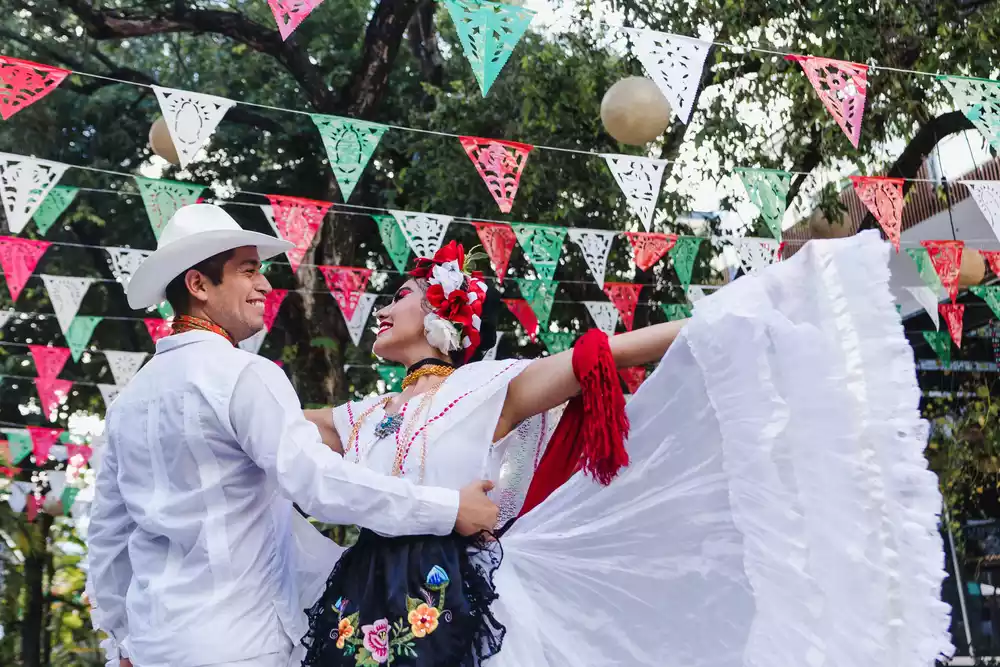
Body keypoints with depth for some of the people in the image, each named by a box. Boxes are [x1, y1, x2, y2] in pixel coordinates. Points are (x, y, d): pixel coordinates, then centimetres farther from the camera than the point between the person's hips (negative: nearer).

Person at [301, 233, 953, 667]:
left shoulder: (488, 388, -2)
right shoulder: (359, 417, 14)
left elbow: (612, 353, -8)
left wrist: (735, 312, -12)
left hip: (456, 602, -5)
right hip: (363, 607, 5)